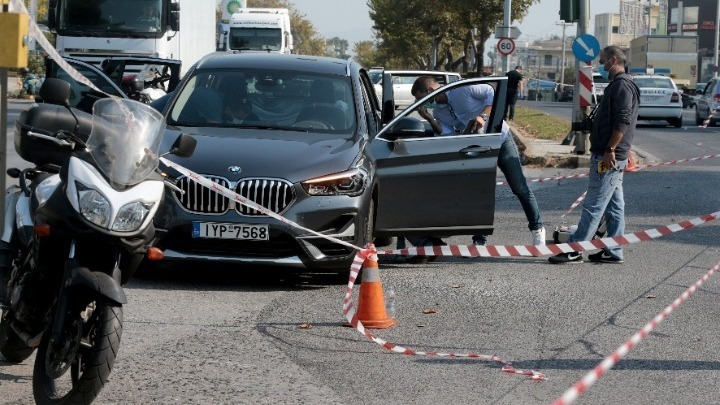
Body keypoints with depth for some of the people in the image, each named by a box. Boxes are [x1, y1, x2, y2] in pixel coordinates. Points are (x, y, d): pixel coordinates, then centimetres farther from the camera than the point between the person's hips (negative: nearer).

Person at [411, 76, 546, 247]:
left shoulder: (463, 89, -17)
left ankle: (537, 229, 12)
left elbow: (492, 94, -18)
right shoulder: (438, 112, 3)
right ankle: (479, 240, 5)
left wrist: (483, 116, -30)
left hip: (501, 140, -6)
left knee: (520, 188, -1)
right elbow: (447, 136, -5)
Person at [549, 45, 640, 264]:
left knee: (593, 206, -8)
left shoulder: (622, 85, -14)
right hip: (611, 158, 11)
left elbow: (623, 121, -22)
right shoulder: (618, 85, 20)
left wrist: (610, 150, -24)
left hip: (608, 158, -11)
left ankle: (574, 250, -7)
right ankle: (613, 252, 14)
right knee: (614, 207, 11)